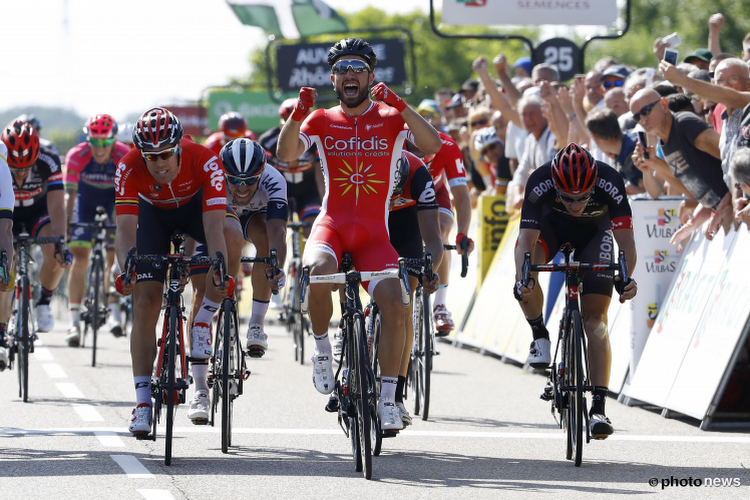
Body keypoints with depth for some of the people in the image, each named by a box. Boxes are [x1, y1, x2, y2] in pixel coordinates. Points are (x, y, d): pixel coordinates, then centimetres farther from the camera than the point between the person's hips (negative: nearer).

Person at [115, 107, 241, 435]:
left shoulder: (204, 162, -36)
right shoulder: (130, 168, -34)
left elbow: (213, 226, -42)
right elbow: (125, 227, -39)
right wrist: (126, 269, -56)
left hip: (195, 205, 0)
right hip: (153, 212, 0)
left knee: (232, 236, -33)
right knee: (145, 301, -12)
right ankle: (143, 400, -8)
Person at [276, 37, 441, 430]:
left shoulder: (391, 119, 4)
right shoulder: (321, 121, 8)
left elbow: (432, 145, -13)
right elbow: (286, 155, -8)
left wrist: (398, 104, -24)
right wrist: (298, 113, -23)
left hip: (373, 233, 0)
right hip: (331, 225, 0)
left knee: (394, 304, -20)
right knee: (319, 272, -34)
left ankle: (388, 399, -8)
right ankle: (321, 348, -6)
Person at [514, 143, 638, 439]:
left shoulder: (610, 183, -37)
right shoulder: (540, 183, -37)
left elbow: (625, 239, -36)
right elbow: (526, 240, -38)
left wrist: (626, 278, -54)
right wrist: (522, 278, -55)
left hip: (594, 230, 0)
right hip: (551, 223, 0)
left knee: (595, 318, -12)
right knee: (526, 276, -31)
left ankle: (599, 408, -12)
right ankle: (540, 335, -3)